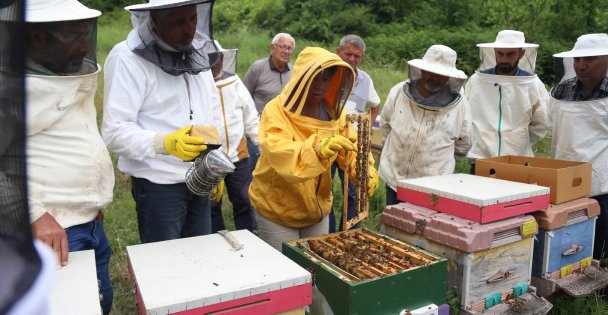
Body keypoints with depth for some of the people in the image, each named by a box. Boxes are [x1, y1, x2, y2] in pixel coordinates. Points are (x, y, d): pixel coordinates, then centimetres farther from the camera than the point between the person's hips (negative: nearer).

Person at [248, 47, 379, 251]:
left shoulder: (333, 111, 0)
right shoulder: (276, 111, -18)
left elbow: (353, 147, -5)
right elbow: (279, 153, -35)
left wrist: (367, 172, -25)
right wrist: (318, 149, -52)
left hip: (318, 208, 5)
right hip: (277, 210, -5)